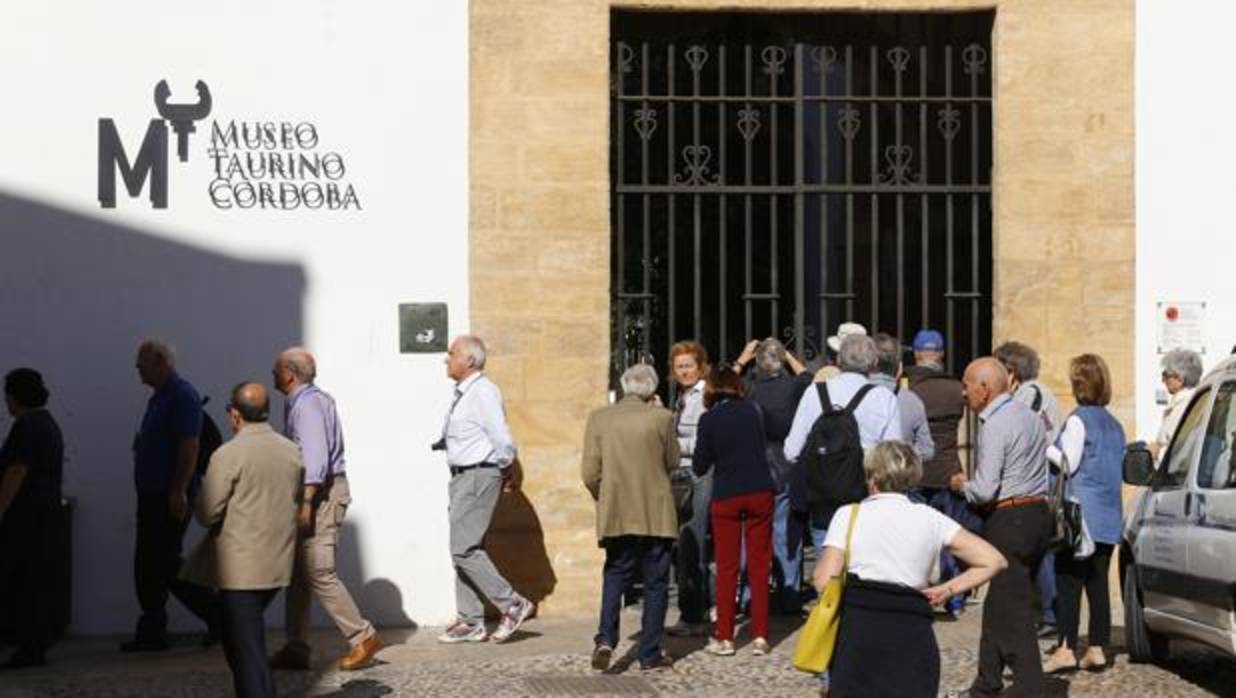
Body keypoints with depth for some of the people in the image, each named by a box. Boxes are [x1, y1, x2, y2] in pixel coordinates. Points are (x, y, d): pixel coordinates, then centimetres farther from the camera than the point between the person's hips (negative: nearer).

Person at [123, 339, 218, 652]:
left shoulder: (182, 395, -13)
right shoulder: (159, 397, 19)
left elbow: (190, 446, -21)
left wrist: (179, 492, -25)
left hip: (170, 497, -10)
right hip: (152, 496, 10)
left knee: (163, 564, -9)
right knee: (147, 565, 10)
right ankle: (151, 633, 14)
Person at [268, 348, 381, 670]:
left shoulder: (306, 404, -14)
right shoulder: (317, 398, 17)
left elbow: (315, 456, -23)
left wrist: (305, 502, -26)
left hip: (321, 492, -10)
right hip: (322, 491, 10)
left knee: (319, 572, -9)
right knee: (298, 571, 10)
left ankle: (363, 638, -3)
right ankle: (296, 649, 13)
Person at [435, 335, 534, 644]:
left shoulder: (483, 392, -16)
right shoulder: (462, 393, 13)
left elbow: (503, 441, -19)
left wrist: (507, 473, -5)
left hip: (479, 476, -10)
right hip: (461, 476, 10)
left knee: (464, 549, -11)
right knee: (463, 550, 11)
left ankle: (512, 605, -2)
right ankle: (470, 622, 17)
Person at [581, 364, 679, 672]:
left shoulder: (599, 418, -1)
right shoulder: (661, 418, -7)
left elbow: (590, 473, -3)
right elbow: (672, 462, 6)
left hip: (615, 516, 2)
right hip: (655, 516, -2)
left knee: (615, 574, 15)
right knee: (655, 582, 8)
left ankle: (606, 639, -3)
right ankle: (651, 652, 9)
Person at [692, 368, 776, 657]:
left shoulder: (709, 419, -4)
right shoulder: (752, 411, 3)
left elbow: (700, 467, -1)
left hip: (726, 496, -2)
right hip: (760, 492, 2)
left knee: (727, 567, 6)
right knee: (759, 564, 6)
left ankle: (724, 637, 7)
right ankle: (760, 636, 6)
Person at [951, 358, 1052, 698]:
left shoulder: (995, 425, -16)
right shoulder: (1029, 415, 13)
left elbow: (984, 490, -20)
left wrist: (961, 484, 0)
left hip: (1009, 523, -10)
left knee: (1013, 613, -5)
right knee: (997, 606, 18)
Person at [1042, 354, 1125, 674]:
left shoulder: (1079, 419, -8)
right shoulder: (1114, 425, 16)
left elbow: (1069, 463, -13)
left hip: (1081, 513, -7)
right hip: (1109, 516, 7)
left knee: (1068, 581, -6)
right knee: (1098, 582, 8)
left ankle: (1066, 648, -9)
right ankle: (1097, 648, 8)